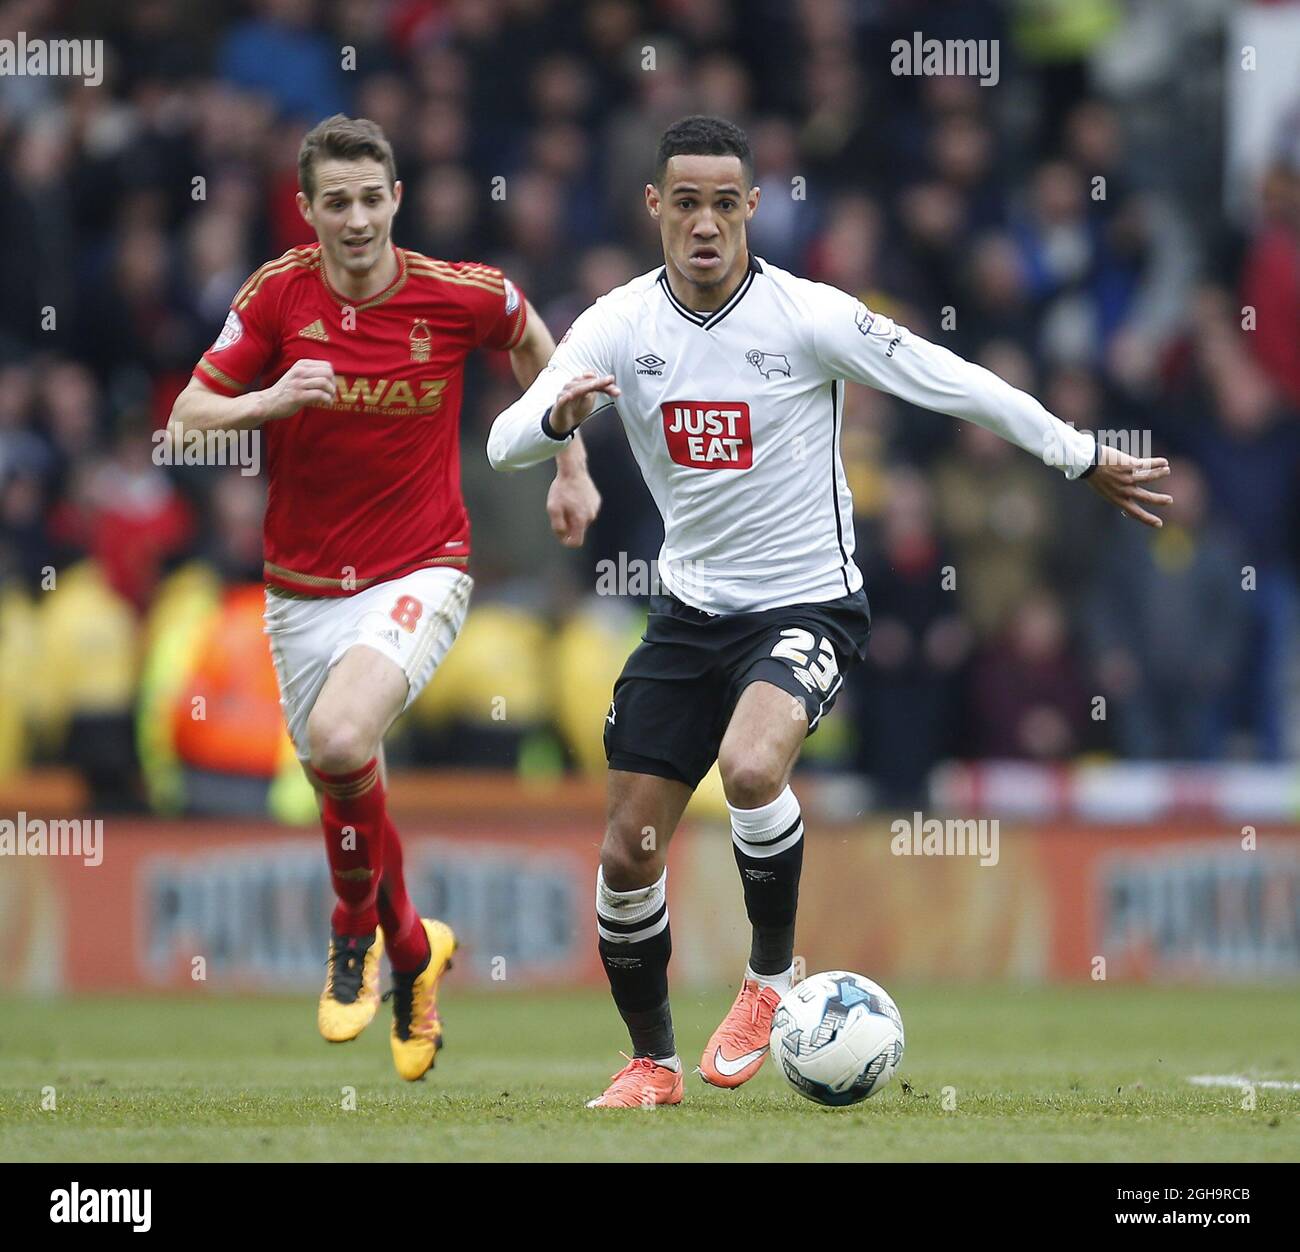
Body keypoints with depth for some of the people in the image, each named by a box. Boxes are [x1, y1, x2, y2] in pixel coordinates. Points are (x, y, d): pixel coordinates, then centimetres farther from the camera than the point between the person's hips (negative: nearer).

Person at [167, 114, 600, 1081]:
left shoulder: (460, 294, -9)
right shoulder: (278, 295, -7)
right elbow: (188, 419, -5)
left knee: (340, 742, -29)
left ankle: (361, 928, -2)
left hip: (418, 573, -3)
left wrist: (572, 469, 15)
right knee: (340, 784, 11)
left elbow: (530, 340, 14)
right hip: (304, 590, 3)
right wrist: (270, 400, -25)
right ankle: (411, 948, 39)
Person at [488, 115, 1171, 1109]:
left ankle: (772, 977, -8)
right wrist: (561, 415, -36)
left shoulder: (811, 318, -15)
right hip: (691, 608, 4)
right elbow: (505, 446, -13)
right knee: (629, 851, 1)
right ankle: (652, 1062, 23)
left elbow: (956, 385, -6)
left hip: (809, 606, -4)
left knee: (750, 766, -33)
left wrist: (1088, 461, 0)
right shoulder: (619, 326, -5)